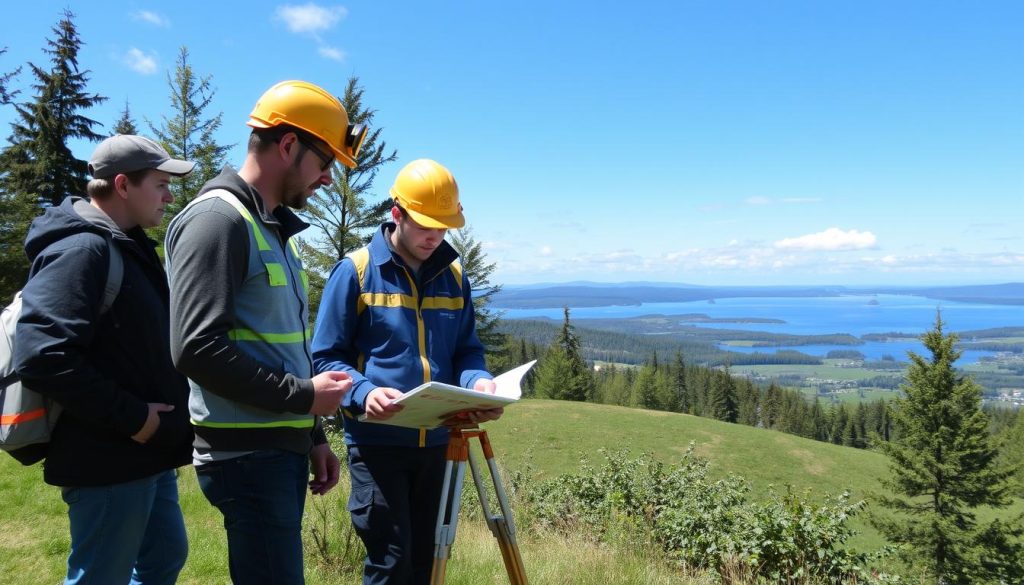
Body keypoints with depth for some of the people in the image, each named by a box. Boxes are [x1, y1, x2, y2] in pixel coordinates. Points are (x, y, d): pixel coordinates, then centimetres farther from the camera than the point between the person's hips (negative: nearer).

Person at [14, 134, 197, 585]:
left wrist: (168, 405, 13)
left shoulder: (127, 249, 15)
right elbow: (41, 357, -28)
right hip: (111, 459, -10)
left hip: (147, 452, 10)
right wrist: (131, 418, -22)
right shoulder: (81, 249, -17)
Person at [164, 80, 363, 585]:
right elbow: (196, 349, -22)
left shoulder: (275, 228, 17)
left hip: (283, 447, 9)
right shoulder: (217, 219, -13)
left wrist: (313, 436, 17)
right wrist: (304, 396, -16)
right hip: (246, 453, -9)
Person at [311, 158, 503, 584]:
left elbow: (467, 350, 11)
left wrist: (479, 381, -12)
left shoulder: (453, 275, 8)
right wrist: (363, 393, -24)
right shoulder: (356, 271, -5)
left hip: (437, 442, 5)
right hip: (376, 442, -4)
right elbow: (325, 357, -5)